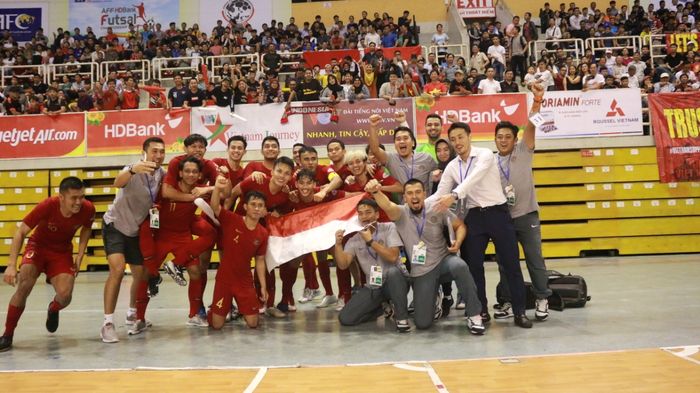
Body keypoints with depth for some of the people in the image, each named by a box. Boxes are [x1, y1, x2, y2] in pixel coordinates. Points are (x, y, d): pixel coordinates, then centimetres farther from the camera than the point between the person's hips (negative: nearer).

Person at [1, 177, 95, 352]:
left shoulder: (88, 209, -22)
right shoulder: (47, 206, -30)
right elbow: (20, 233, -21)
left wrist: (80, 255, -6)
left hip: (62, 252, 1)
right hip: (38, 246, -1)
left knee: (65, 296, -17)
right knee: (24, 286, -24)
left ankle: (53, 310, 23)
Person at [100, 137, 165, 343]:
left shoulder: (161, 173, -6)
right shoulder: (135, 168, -24)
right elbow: (118, 183, -47)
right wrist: (132, 170, -66)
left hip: (135, 230, 6)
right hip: (115, 225, -6)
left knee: (141, 274, 10)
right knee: (117, 269, -23)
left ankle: (132, 314, 33)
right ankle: (108, 323, -16)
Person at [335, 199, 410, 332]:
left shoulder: (388, 228, -7)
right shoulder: (354, 239, 3)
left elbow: (393, 257, -20)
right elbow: (343, 264, -6)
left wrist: (370, 241, -21)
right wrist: (338, 244, -20)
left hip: (395, 282, -4)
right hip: (373, 287, 4)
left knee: (393, 271, -39)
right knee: (345, 318, -10)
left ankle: (401, 316, -18)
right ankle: (382, 308, 15)